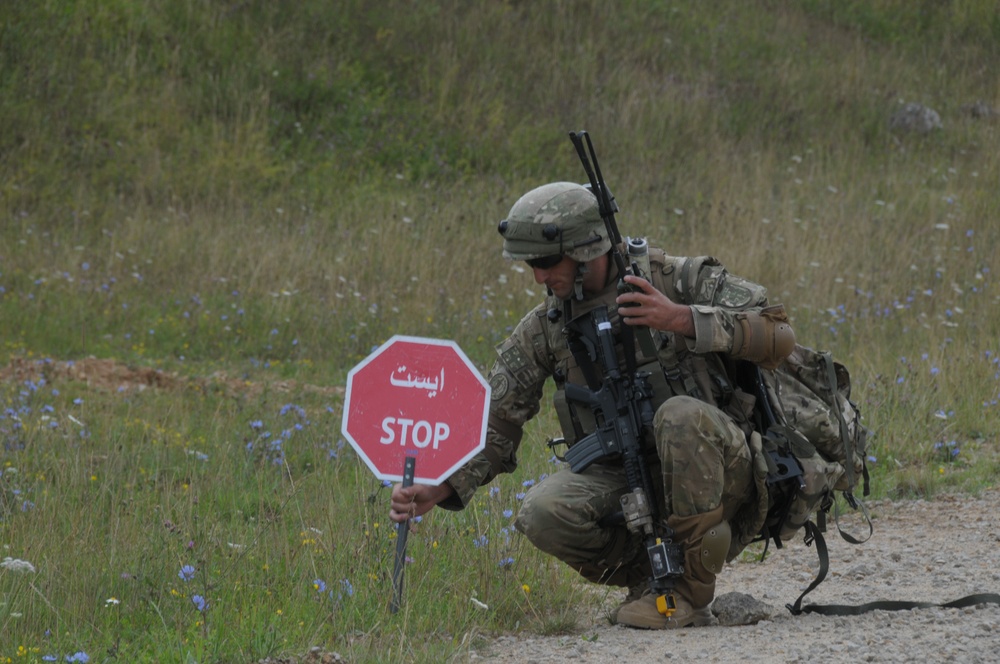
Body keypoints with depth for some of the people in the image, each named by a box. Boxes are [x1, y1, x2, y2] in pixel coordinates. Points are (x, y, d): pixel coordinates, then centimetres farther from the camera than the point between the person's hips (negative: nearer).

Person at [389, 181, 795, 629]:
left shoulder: (682, 281, -7)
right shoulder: (544, 329, 4)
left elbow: (777, 335, -16)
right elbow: (494, 423, 4)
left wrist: (682, 319, -27)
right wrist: (435, 490, -11)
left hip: (718, 475, -3)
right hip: (625, 484, 3)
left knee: (681, 415, -36)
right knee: (544, 514, -27)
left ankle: (690, 589, -20)